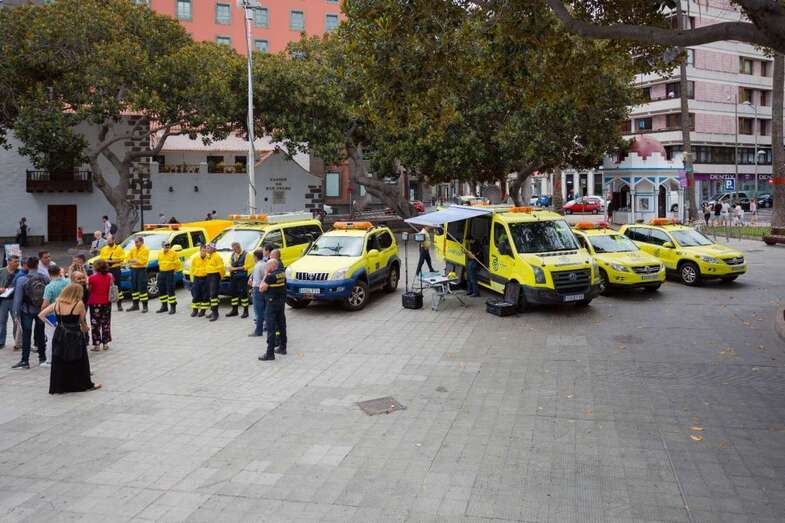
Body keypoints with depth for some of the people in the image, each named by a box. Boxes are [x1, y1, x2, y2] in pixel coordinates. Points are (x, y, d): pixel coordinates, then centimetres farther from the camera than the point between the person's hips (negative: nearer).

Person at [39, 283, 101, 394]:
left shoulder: (57, 304, 1)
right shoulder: (79, 304, -12)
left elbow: (40, 315, 0)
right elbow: (82, 321, -3)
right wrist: (85, 328, 17)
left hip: (59, 335, 4)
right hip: (74, 336, -4)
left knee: (59, 362, 13)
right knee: (79, 361, 11)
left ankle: (58, 387, 17)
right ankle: (86, 384, 23)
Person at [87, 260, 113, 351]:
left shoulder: (92, 277, -14)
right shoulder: (109, 276, -4)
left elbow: (89, 289, -6)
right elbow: (111, 287, 5)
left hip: (95, 303, -3)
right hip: (106, 302, 3)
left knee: (95, 324, 7)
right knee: (106, 323, 14)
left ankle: (97, 344, 7)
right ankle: (105, 343, 17)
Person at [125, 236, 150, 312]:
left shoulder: (145, 250, -7)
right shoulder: (132, 249, 13)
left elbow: (143, 261, -16)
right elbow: (128, 259, 7)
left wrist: (133, 260, -10)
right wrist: (136, 260, -10)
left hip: (141, 270, -7)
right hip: (133, 269, 7)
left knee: (142, 288, -8)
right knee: (134, 288, 11)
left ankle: (145, 306, -4)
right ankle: (135, 305, 22)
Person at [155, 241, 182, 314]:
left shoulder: (173, 253, -7)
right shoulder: (160, 253, 11)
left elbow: (177, 262, -4)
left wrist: (175, 270, -3)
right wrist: (161, 269, 16)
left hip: (170, 273, -6)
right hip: (161, 273, 7)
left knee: (170, 290, -8)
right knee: (161, 290, 11)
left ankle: (173, 307, -2)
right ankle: (164, 306, 24)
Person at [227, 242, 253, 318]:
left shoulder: (245, 255, -6)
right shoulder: (232, 255, 17)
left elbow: (248, 266, -13)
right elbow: (230, 264, 21)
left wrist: (238, 268, -15)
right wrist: (231, 268, -2)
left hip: (242, 276, -7)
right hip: (233, 276, 7)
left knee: (243, 293, -7)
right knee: (234, 293, 11)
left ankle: (245, 311, 0)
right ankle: (234, 310, 21)